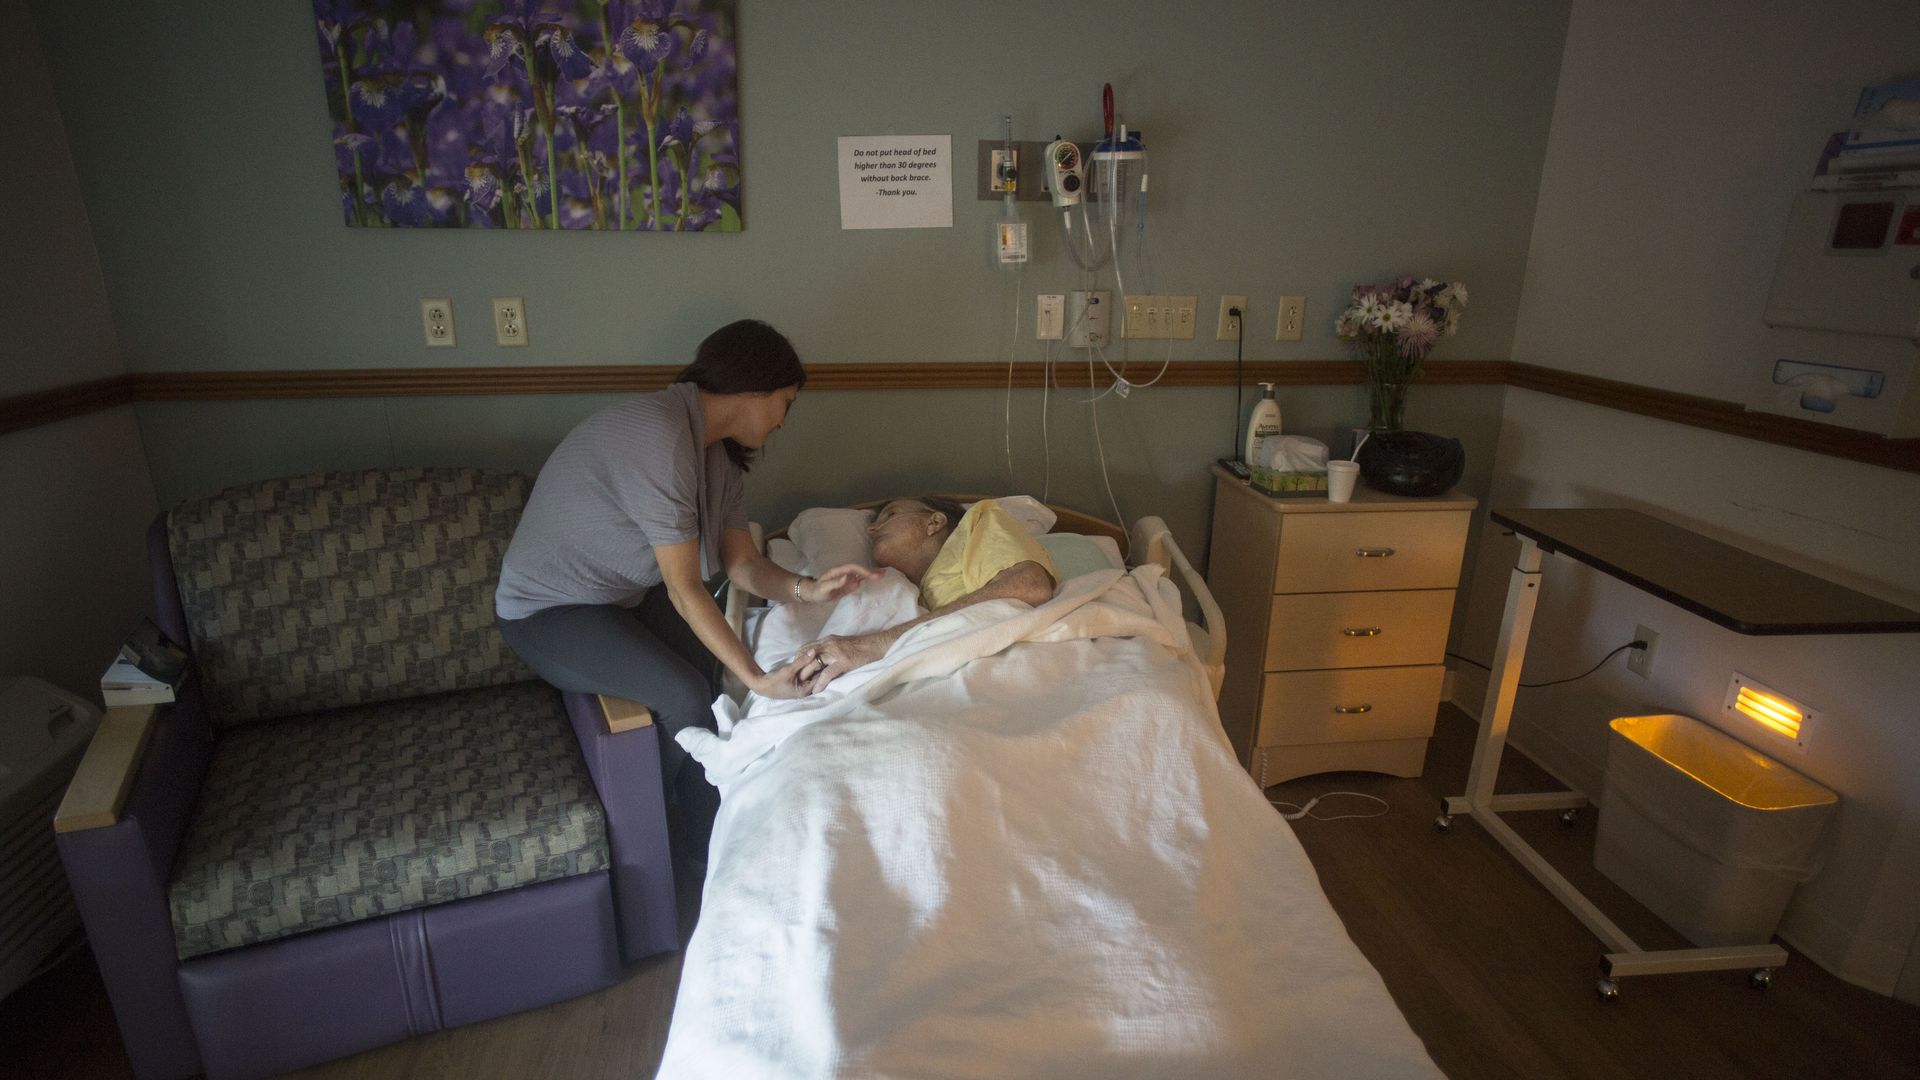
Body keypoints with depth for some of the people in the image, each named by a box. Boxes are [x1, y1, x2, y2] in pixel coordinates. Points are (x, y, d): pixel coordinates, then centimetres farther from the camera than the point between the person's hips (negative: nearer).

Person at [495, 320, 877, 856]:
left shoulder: (719, 453, 0)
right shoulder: (659, 435, -31)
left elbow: (743, 565, -3)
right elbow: (684, 589, -30)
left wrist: (806, 588, -22)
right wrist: (756, 678, -32)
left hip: (624, 591, 9)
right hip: (548, 609, -9)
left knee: (714, 664, -10)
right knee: (684, 697, -21)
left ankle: (709, 847, 4)